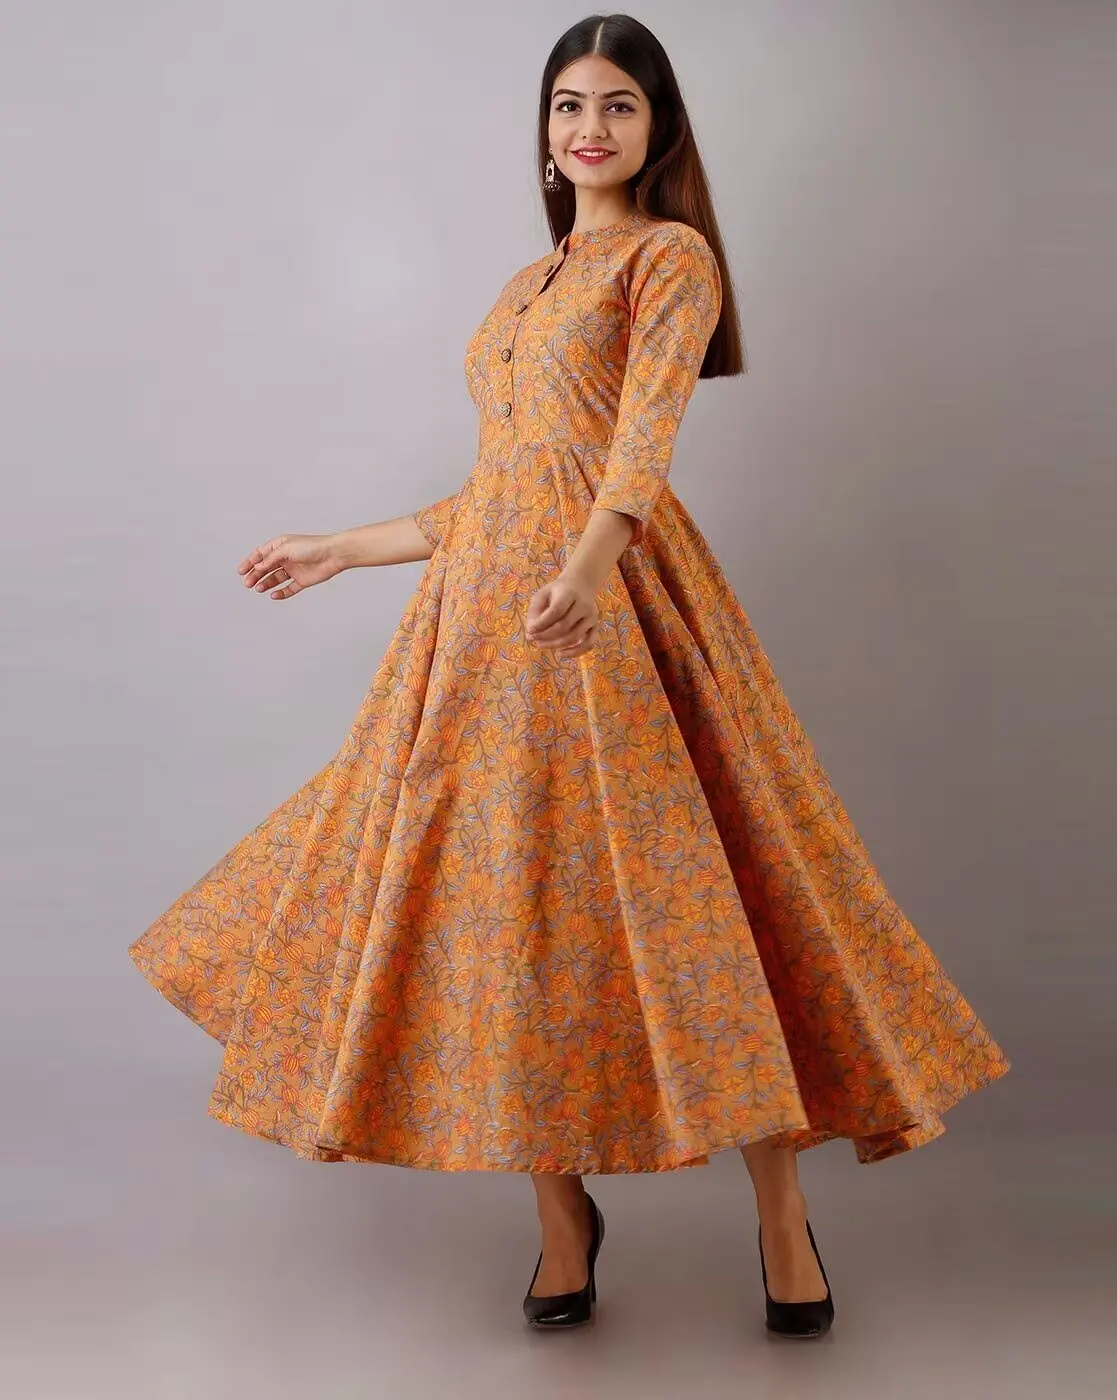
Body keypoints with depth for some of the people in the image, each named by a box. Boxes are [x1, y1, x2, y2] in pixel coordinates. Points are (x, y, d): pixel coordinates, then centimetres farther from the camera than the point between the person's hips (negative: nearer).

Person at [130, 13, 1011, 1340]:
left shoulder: (673, 255, 3)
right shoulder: (526, 286, 22)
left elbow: (644, 438, -17)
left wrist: (586, 563, -36)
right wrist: (340, 549, 27)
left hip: (610, 598, -6)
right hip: (488, 607, 7)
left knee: (686, 890, -8)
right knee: (512, 900, 3)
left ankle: (782, 1217, 5)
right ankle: (562, 1211, 15)